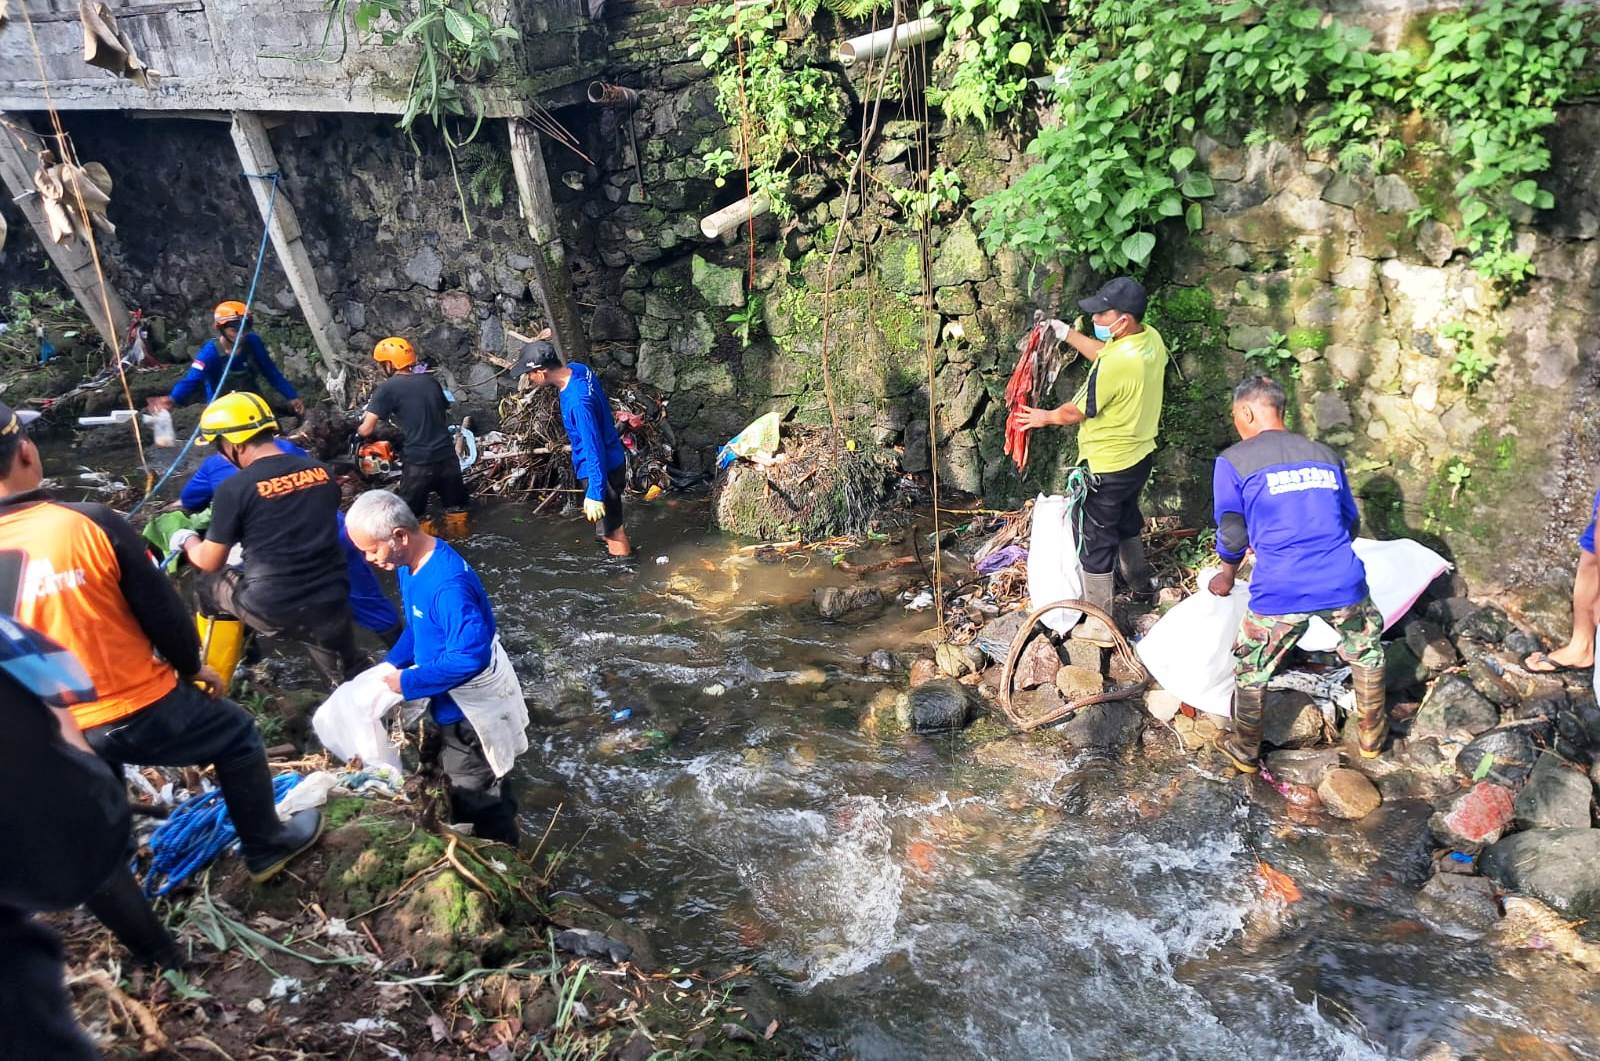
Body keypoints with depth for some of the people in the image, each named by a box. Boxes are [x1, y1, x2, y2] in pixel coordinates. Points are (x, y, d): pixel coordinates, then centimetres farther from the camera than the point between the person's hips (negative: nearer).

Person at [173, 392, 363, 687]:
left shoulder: (234, 488, -11)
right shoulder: (321, 471, 3)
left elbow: (210, 562, 0)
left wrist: (186, 541, 24)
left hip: (271, 609, -3)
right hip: (330, 603, 3)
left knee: (212, 585, 27)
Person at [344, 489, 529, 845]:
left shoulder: (448, 584, -34)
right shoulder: (410, 564, -3)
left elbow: (470, 656, -33)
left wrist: (407, 683, -23)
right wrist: (388, 668, 0)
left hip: (470, 713, -10)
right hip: (446, 704, 10)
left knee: (476, 805, 9)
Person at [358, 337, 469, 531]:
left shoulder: (387, 388, -6)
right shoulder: (430, 381, 9)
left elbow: (366, 430, -9)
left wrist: (358, 428, 13)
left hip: (418, 463, -5)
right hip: (447, 457, 5)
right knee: (456, 511, 18)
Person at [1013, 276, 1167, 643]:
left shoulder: (1117, 364, -31)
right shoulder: (1151, 338, -5)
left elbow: (1077, 412, -18)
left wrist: (1044, 417, 0)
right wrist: (1069, 334, 12)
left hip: (1108, 467, -9)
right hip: (1140, 455, 9)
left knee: (1097, 542, 4)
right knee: (1127, 517, 31)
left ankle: (1099, 624, 14)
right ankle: (1138, 579, 53)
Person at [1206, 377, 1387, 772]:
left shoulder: (1233, 461, 1)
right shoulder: (1325, 454, 14)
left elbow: (1232, 535, 3)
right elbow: (1350, 521, 22)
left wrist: (1228, 575, 22)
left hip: (1279, 592, -4)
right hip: (1344, 583, 4)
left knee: (1250, 671, 18)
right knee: (1367, 651, 31)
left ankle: (1245, 752, 33)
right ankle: (1372, 735, 44)